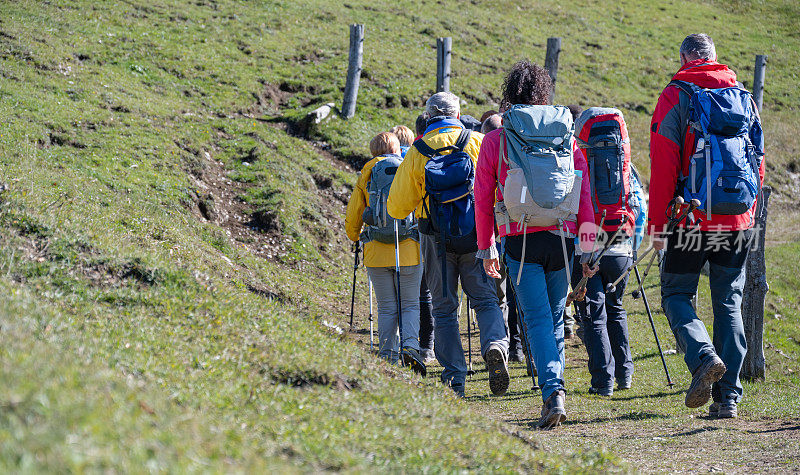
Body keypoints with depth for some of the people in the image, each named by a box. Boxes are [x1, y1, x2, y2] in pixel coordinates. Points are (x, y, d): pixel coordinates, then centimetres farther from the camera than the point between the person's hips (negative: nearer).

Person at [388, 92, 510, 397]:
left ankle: (454, 378, 2)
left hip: (437, 237, 0)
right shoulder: (478, 142, 2)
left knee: (444, 309, 8)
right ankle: (495, 345, -23)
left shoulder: (417, 151, 2)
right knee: (485, 299, 7)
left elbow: (398, 207, 4)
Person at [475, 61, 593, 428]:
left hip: (520, 241, -2)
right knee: (554, 317, 15)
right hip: (561, 238, 2)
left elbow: (483, 200, 7)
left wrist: (486, 247, 17)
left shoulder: (495, 140, 4)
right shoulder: (567, 137, 9)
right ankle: (554, 391, 18)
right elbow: (584, 195, 6)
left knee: (537, 319, -4)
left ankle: (553, 391, -22)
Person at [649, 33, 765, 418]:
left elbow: (662, 166, -8)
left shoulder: (674, 97, -3)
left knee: (676, 295, 9)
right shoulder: (744, 98, 11)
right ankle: (727, 397, 3)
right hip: (737, 221, 4)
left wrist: (656, 224, -4)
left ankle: (703, 356, -18)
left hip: (691, 218, -4)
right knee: (729, 303, 8)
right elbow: (758, 161, 14)